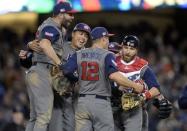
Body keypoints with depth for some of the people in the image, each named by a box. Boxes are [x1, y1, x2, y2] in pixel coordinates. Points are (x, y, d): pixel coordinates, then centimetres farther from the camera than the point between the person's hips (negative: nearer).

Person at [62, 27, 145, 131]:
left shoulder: (79, 55, 8)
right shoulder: (107, 55, -6)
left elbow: (65, 71, -5)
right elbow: (114, 75, -22)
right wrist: (134, 86, -15)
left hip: (82, 102, 4)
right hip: (101, 103, -4)